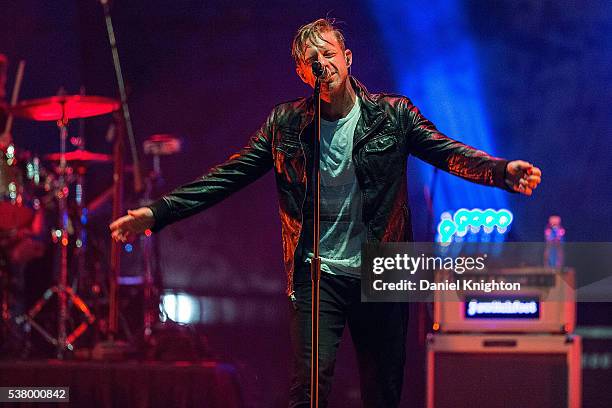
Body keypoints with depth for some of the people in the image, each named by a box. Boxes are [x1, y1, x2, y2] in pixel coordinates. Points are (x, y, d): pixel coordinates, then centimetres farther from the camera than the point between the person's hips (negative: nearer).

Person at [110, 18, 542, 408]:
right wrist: (157, 212, -7)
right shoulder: (286, 124, 4)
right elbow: (227, 177, 2)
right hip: (317, 276, 0)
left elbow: (450, 153, -9)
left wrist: (502, 171, -29)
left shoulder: (393, 115, 1)